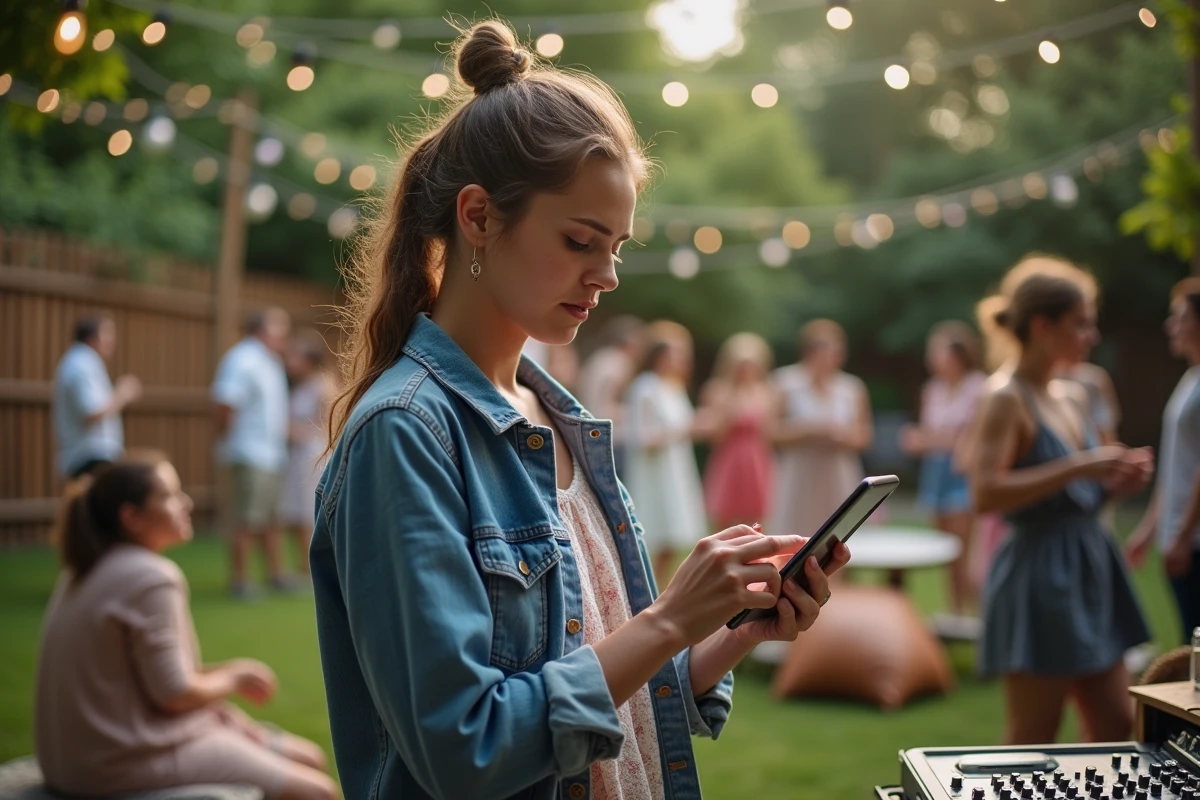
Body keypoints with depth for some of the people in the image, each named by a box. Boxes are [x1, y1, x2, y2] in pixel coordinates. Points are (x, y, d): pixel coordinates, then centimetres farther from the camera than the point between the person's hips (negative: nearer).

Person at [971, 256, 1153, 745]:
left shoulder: (1074, 397, 12)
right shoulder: (1006, 398, -13)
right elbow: (986, 493, -25)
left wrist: (1115, 482, 2)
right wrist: (1078, 467, -25)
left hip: (1090, 571, 9)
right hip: (1039, 576, -9)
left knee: (1116, 726, 13)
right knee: (1032, 739, 1)